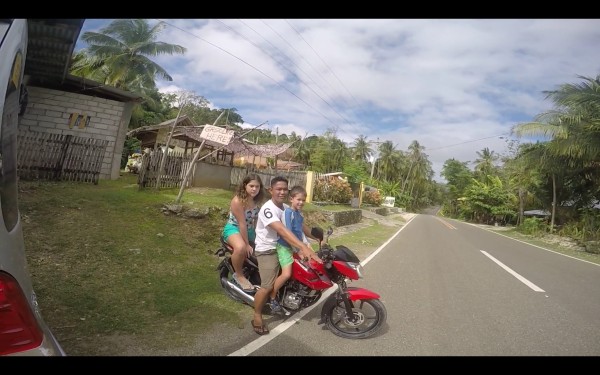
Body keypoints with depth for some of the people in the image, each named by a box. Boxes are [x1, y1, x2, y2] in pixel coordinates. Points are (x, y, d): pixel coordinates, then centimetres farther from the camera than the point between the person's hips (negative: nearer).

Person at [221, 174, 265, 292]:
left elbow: (256, 220, 0)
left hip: (249, 230, 7)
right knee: (241, 248, -36)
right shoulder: (238, 201, -24)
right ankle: (239, 275, -10)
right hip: (234, 228, -7)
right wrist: (247, 245, -23)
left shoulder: (256, 200, -3)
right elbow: (242, 224, -25)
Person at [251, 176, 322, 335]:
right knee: (268, 286, -16)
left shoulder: (286, 208, 6)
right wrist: (303, 247, -44)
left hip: (283, 247, 9)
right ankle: (257, 317, 9)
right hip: (267, 251, -8)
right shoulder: (268, 208, -22)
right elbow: (282, 230, -35)